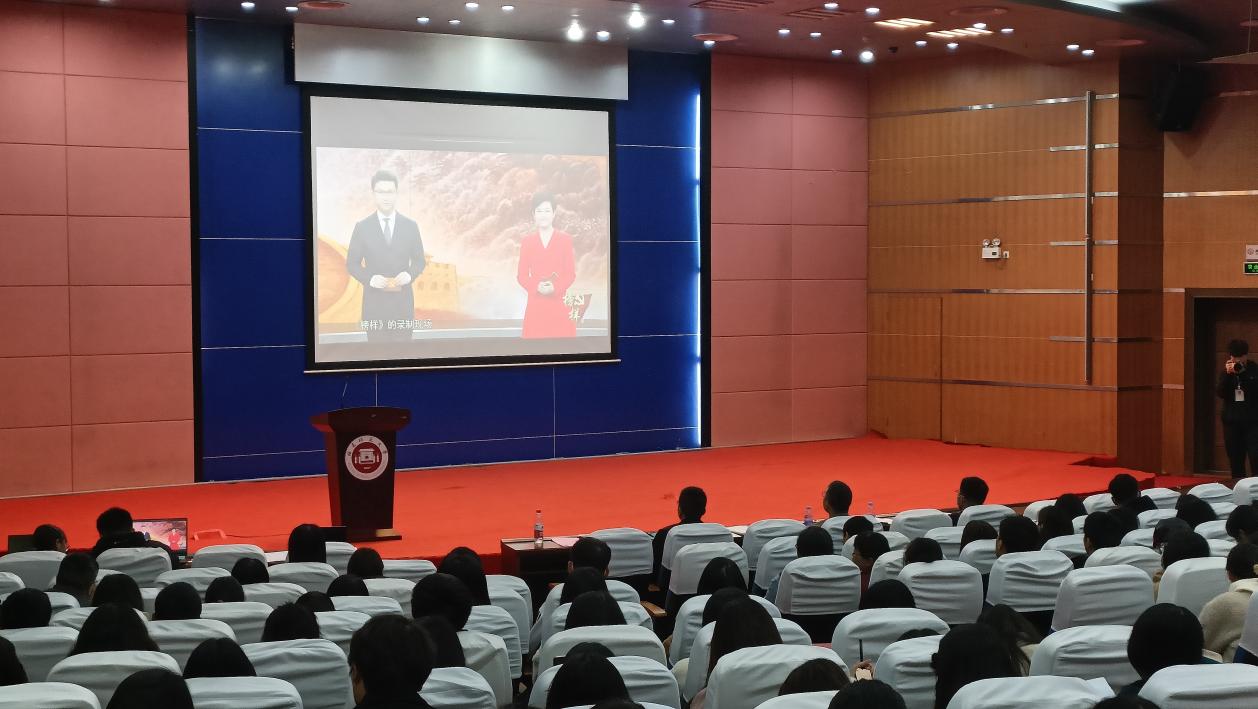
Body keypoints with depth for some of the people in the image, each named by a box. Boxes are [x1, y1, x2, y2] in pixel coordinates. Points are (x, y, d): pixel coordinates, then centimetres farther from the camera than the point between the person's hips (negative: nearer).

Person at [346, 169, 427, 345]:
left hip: (403, 300, 1)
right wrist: (370, 278, -16)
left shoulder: (410, 226, 5)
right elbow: (352, 264, 3)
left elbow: (419, 261, 10)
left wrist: (409, 274, -12)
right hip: (374, 301, -1)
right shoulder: (362, 227, 1)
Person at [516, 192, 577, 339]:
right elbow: (521, 275, 7)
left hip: (559, 303, -1)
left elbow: (571, 274, 2)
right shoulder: (527, 242, 7)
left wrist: (555, 287, -15)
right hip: (535, 305, 1)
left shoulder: (565, 240, 3)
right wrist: (536, 287, -13)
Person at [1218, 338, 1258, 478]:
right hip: (1232, 422, 3)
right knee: (1235, 460, 5)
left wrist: (1243, 373, -19)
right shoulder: (1226, 372, 8)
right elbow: (1220, 393, -4)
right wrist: (1227, 374, -14)